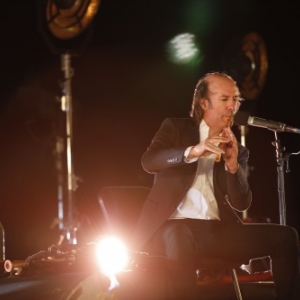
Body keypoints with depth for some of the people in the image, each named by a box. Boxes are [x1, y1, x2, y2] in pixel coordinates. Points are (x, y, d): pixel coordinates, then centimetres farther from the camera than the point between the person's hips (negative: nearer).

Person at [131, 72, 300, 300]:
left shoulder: (238, 149, 17)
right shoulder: (175, 128, 11)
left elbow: (242, 204, 6)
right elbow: (149, 161, -9)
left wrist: (233, 165, -11)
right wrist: (193, 151, -24)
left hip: (217, 231, 4)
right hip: (175, 226, -4)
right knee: (180, 238, -40)